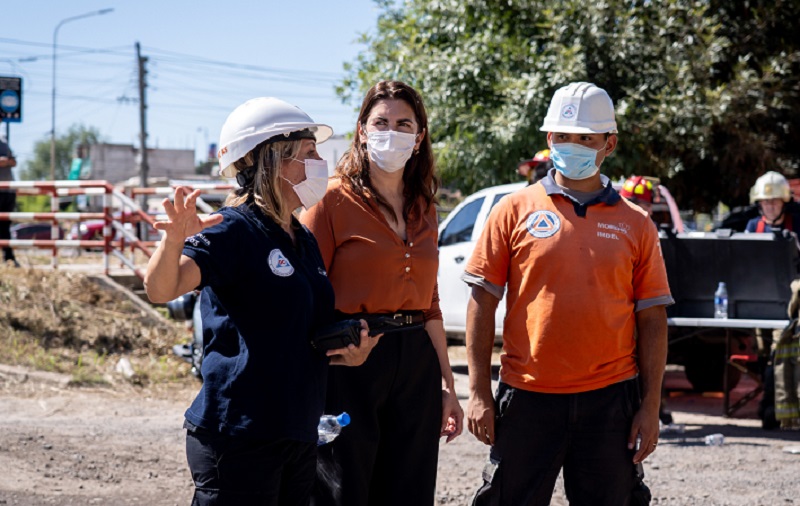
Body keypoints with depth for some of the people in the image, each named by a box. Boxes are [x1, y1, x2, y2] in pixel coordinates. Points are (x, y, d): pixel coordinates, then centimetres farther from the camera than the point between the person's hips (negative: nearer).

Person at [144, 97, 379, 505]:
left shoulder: (305, 242, 15)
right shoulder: (235, 230, -11)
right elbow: (161, 288, -27)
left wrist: (348, 353, 6)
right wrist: (174, 240, -48)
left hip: (298, 436, 8)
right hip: (239, 437, -8)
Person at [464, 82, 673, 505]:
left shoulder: (635, 224, 7)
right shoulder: (516, 211, 3)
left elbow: (652, 321, 7)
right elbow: (482, 303, 2)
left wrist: (650, 407, 0)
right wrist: (479, 392, -3)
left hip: (610, 400, 1)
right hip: (527, 398, -1)